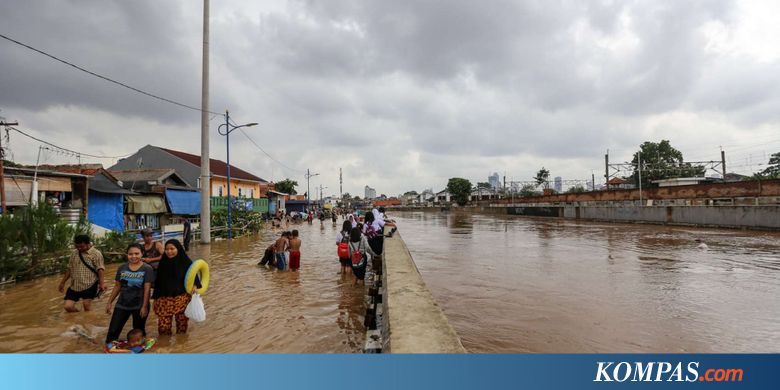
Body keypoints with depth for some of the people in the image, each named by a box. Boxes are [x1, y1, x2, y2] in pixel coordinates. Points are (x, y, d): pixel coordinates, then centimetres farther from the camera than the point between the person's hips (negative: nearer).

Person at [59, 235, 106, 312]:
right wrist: (63, 282, 20)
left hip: (89, 285, -6)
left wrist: (101, 283, -23)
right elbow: (69, 269, 19)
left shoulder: (96, 254, -7)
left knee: (87, 305, -5)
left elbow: (100, 269, -14)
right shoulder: (74, 254, 11)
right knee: (68, 307, 2)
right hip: (74, 286, 6)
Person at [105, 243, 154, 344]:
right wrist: (109, 302, 9)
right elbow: (117, 286, 11)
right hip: (122, 305, 4)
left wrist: (144, 306, -15)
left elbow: (147, 289, -12)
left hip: (139, 306, -3)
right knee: (112, 331, 3)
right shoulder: (122, 268, 3)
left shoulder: (147, 269, -10)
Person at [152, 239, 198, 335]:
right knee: (163, 327, 0)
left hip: (182, 299, -2)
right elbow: (157, 281, 12)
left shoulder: (186, 262, -5)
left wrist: (194, 286, -22)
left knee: (182, 325, 5)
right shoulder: (163, 263, 5)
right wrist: (155, 298, 14)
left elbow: (193, 277, -1)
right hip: (164, 299, 2)